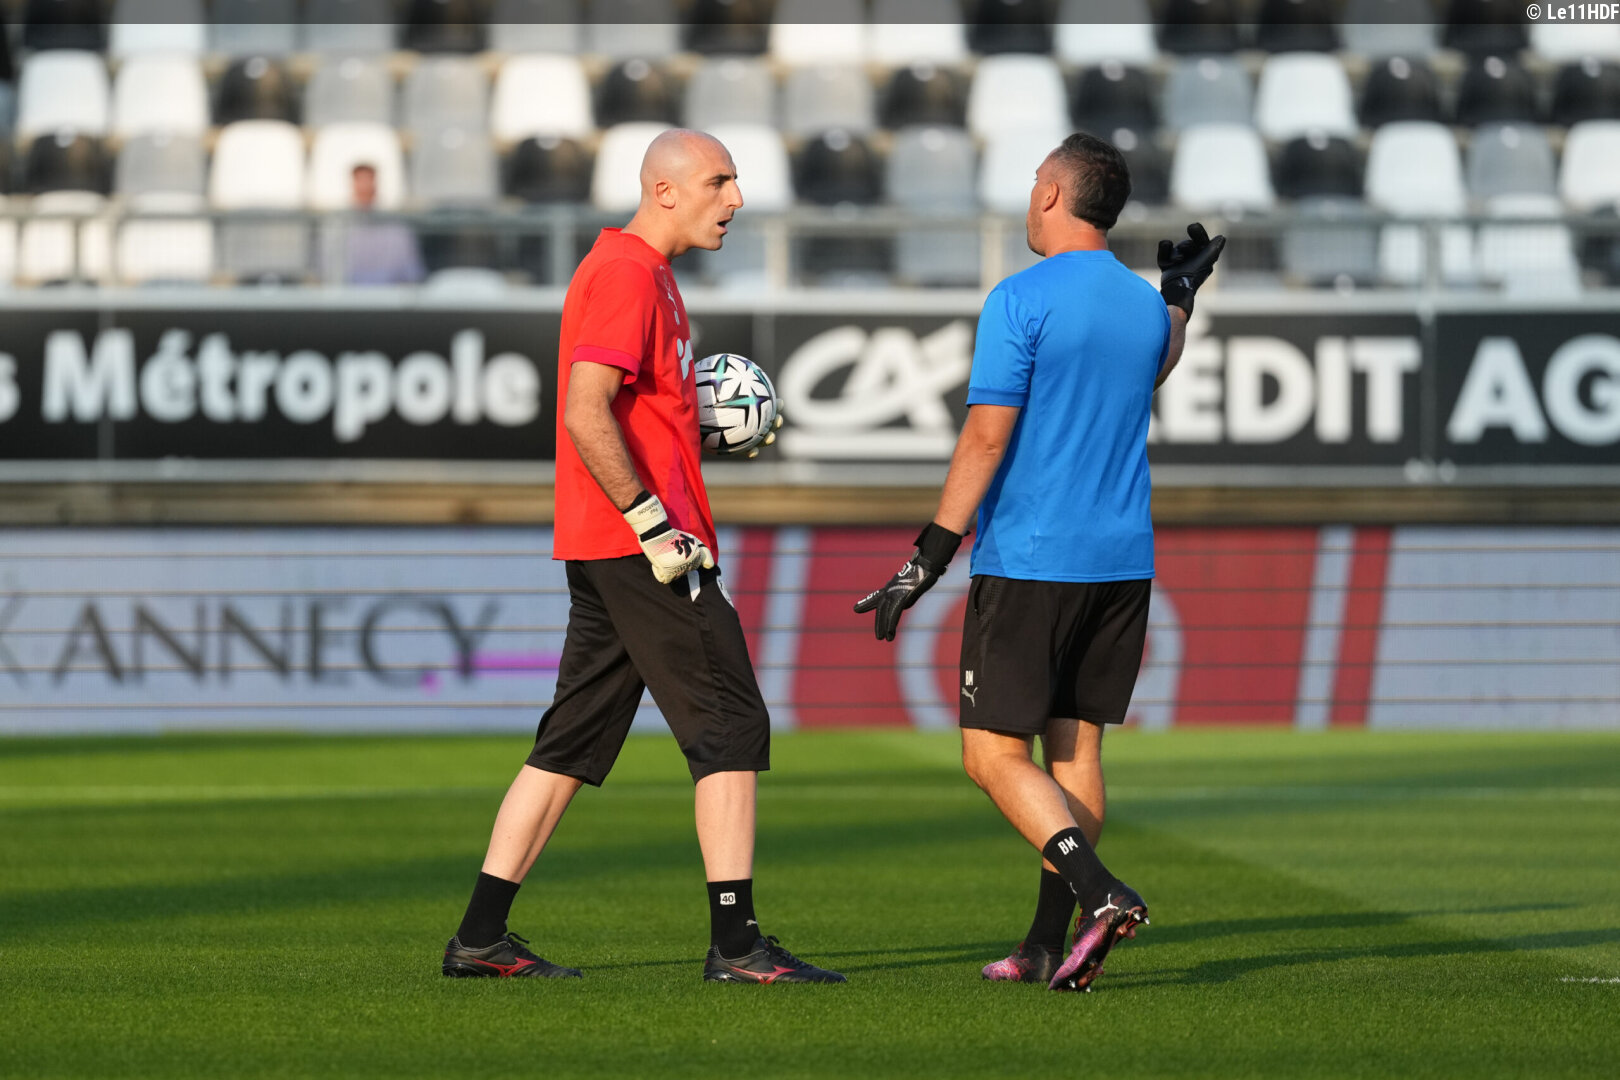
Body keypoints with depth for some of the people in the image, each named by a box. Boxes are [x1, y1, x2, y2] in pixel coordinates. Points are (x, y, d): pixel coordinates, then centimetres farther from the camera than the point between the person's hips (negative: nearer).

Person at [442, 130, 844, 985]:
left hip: (604, 548, 10)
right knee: (732, 727, -8)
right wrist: (654, 524, -21)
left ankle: (481, 937, 11)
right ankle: (735, 942, -8)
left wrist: (704, 425, 13)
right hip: (638, 540, -10)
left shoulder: (642, 271, 20)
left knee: (572, 742, 10)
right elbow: (585, 415, -22)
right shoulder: (627, 273, -13)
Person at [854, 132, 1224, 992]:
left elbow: (986, 438, -16)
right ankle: (1046, 947, 9)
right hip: (1122, 562, 6)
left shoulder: (1021, 302, -11)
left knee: (994, 754, -3)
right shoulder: (1147, 306, 9)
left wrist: (929, 560, -14)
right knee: (1074, 747, 10)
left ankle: (1100, 892, -22)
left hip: (1028, 560, -6)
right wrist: (1182, 294, 45)